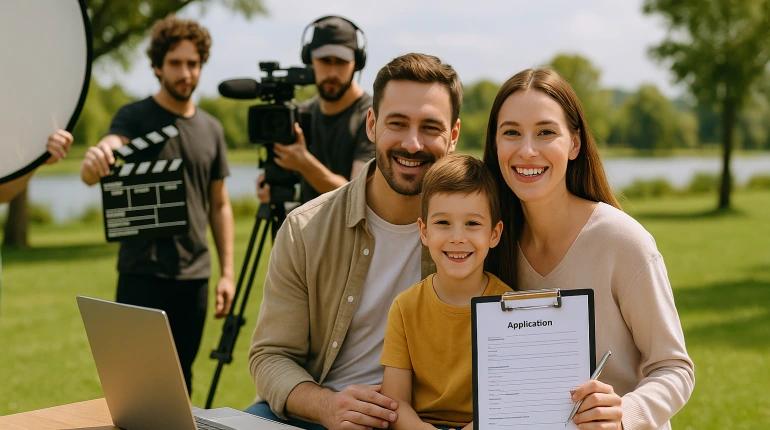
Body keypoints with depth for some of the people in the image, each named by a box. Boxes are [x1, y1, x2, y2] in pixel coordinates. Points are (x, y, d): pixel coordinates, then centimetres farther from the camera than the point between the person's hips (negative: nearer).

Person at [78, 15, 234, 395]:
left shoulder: (211, 129, 10)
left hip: (194, 275, 4)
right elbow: (108, 149, -24)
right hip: (143, 274, -4)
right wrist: (93, 162, -49)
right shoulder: (134, 117, -4)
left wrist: (227, 271, 7)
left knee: (180, 378, 10)